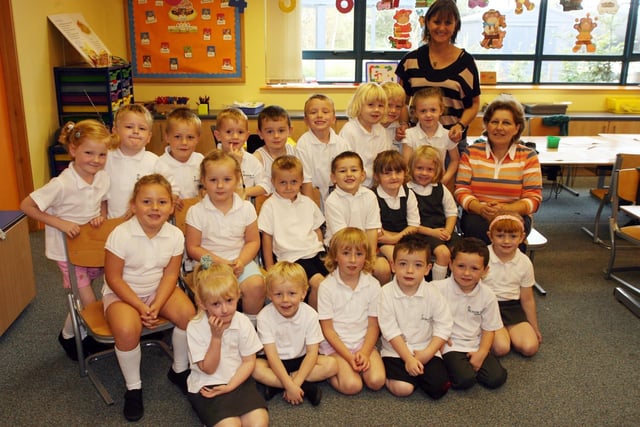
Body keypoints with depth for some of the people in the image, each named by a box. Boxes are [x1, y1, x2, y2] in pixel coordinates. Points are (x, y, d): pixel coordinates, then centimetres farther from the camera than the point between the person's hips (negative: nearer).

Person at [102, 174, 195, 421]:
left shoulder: (175, 235, -12)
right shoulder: (121, 235, -23)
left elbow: (170, 275, -6)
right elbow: (114, 278, -17)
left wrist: (156, 306, -20)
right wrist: (140, 307, -21)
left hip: (159, 290, 3)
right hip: (122, 294, -3)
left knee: (188, 314, -23)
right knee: (127, 330, -32)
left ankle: (179, 370, 5)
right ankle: (133, 388, -4)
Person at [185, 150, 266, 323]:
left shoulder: (246, 208, 3)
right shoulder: (196, 212, -3)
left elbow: (253, 241, 6)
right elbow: (193, 248, -2)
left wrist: (241, 261, -12)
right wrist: (219, 262, -13)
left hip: (240, 261, 2)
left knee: (256, 284, -25)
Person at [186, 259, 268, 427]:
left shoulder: (243, 322, -7)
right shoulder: (195, 328, -14)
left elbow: (249, 361, -1)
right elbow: (208, 369, -11)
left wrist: (230, 386, -14)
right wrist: (216, 337, -23)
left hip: (238, 381, 3)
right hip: (207, 386, -3)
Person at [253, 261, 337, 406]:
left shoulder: (310, 314, -15)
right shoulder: (264, 317, -19)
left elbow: (312, 352, -17)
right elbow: (272, 355, -22)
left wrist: (295, 382, -28)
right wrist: (289, 385, -31)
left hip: (300, 360, 1)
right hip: (276, 363, -1)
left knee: (331, 365, -23)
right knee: (255, 367, -32)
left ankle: (276, 385, -22)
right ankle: (305, 388, -26)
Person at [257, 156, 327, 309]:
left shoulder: (308, 203, 15)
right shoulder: (270, 206, -1)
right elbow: (267, 237, -1)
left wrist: (320, 251, 9)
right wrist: (269, 267, -3)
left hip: (314, 252, 6)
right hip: (292, 257, -6)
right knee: (318, 282, -25)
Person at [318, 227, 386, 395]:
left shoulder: (372, 285, -3)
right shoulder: (327, 286, -10)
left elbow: (373, 326, 0)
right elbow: (327, 329, -8)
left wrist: (364, 353, -14)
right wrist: (349, 357, -15)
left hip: (364, 343, 3)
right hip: (335, 344, -2)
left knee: (377, 381, -20)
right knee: (351, 385, -23)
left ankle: (359, 364, 8)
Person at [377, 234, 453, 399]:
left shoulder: (432, 294, -6)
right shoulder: (386, 293, -11)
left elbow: (443, 327, -6)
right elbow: (391, 331, -11)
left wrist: (426, 353, -14)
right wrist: (408, 358, -15)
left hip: (426, 350, 2)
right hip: (396, 351, -2)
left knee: (439, 387, -16)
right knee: (402, 388, -22)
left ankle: (415, 372, 10)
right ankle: (390, 374, 8)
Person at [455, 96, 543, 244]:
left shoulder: (528, 156, 5)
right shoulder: (471, 153, 8)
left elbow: (533, 198, -1)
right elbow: (461, 190, 2)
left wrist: (505, 209, -21)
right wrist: (481, 208, -19)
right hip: (476, 215, 1)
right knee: (475, 225, -35)